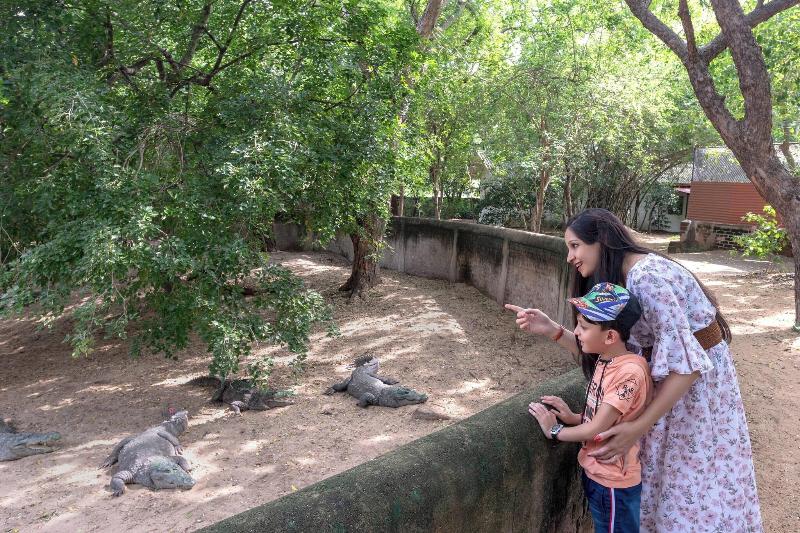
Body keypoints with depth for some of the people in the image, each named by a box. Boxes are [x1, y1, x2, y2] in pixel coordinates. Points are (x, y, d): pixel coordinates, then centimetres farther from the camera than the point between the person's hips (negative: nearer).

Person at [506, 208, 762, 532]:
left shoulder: (646, 276, -27)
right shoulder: (615, 282, 3)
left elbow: (685, 362, -31)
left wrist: (638, 428, -32)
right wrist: (551, 330, -11)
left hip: (697, 380, -8)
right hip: (664, 381, 8)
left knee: (696, 487, 5)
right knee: (654, 476, 13)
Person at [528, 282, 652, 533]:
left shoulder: (629, 371, -27)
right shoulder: (605, 360, 0)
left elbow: (596, 429, -24)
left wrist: (555, 431, -11)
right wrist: (574, 418, -6)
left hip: (614, 480, -8)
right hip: (595, 472, 8)